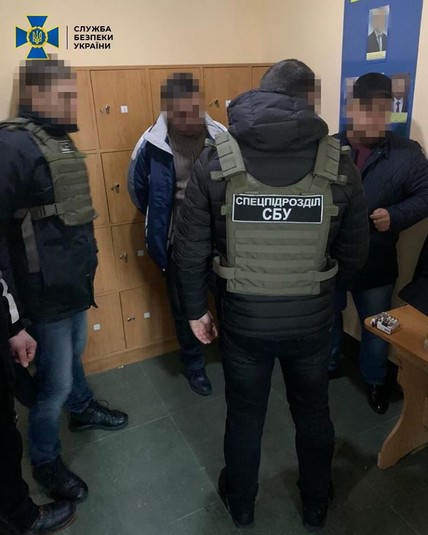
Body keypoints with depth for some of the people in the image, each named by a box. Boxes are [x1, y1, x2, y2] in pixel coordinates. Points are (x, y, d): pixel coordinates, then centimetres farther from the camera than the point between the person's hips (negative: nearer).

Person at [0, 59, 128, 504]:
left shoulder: (59, 141, 10)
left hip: (75, 283, 8)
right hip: (47, 293, -8)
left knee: (73, 355, 28)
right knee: (54, 382, 7)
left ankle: (82, 409, 53)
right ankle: (45, 462, 31)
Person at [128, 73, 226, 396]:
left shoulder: (221, 137, -9)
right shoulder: (152, 144, -13)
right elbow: (138, 191, 3)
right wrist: (162, 226, 10)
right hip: (178, 243, -1)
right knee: (185, 307, 14)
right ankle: (194, 365, 37)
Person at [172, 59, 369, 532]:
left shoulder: (216, 161, -10)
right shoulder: (339, 165, -9)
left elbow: (189, 250, -8)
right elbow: (354, 254, -1)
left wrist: (196, 310, 7)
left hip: (242, 319, 0)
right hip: (311, 320, 1)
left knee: (244, 414, 22)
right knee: (312, 413, 24)